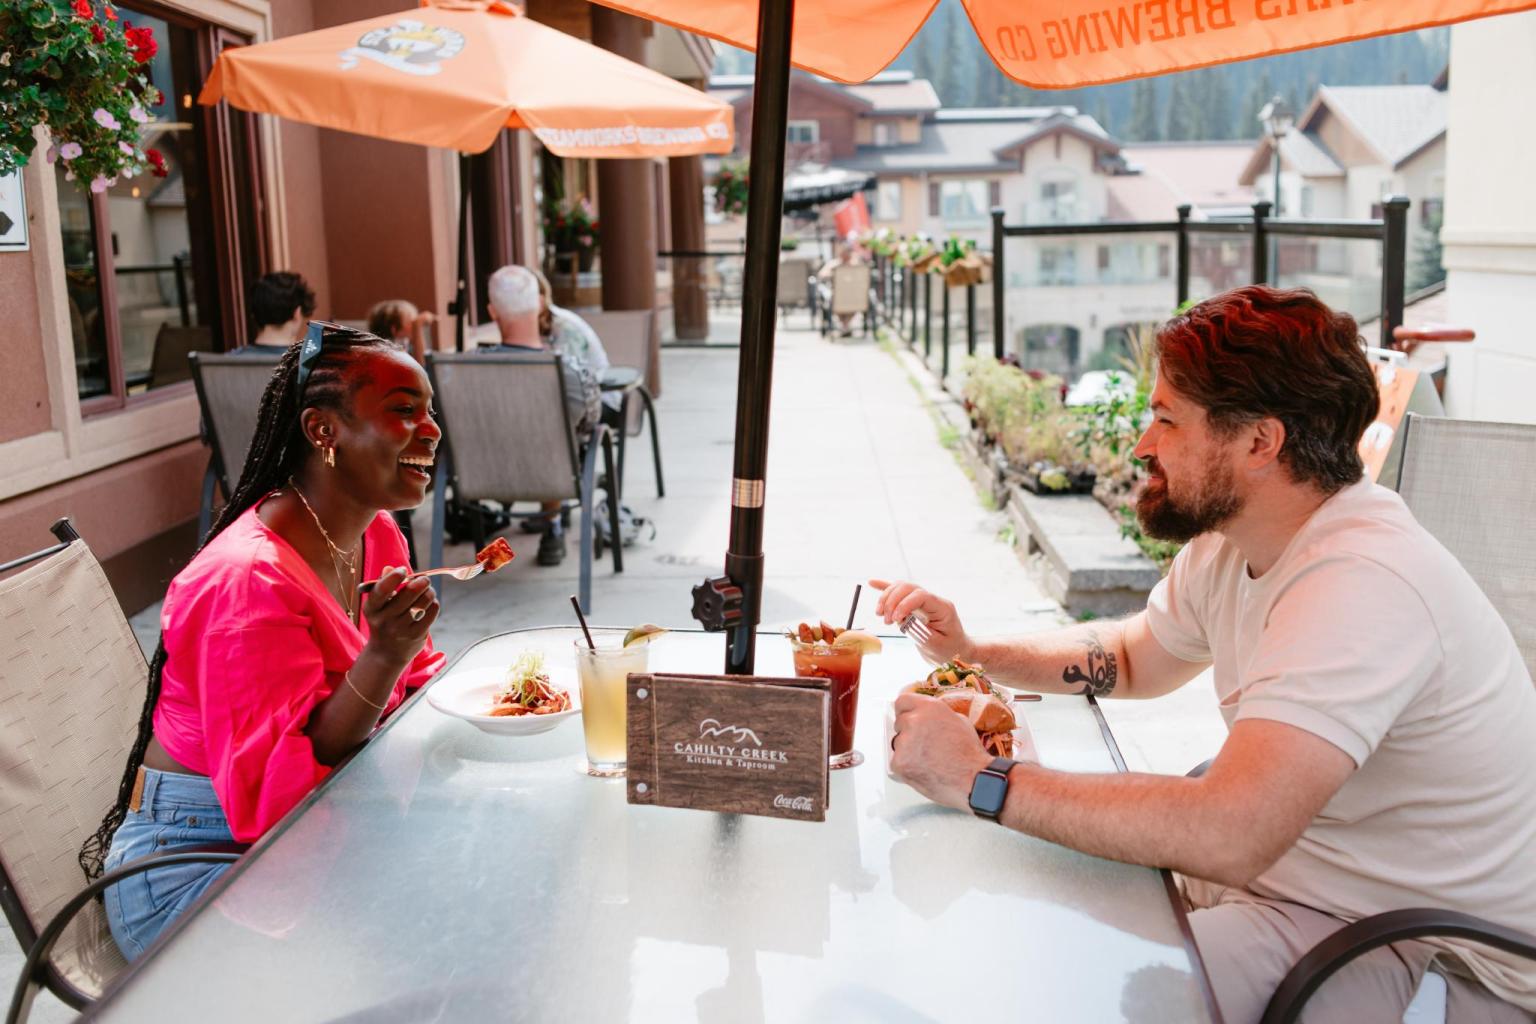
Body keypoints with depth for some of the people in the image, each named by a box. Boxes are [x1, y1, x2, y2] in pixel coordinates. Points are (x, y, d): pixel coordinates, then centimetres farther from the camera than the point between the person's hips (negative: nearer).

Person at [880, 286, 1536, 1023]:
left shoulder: (1361, 586, -31)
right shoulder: (1226, 542, 0)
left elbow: (1229, 834, -40)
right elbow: (1134, 658, 17)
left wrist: (980, 781, -32)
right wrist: (971, 652, 2)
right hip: (1288, 862, 8)